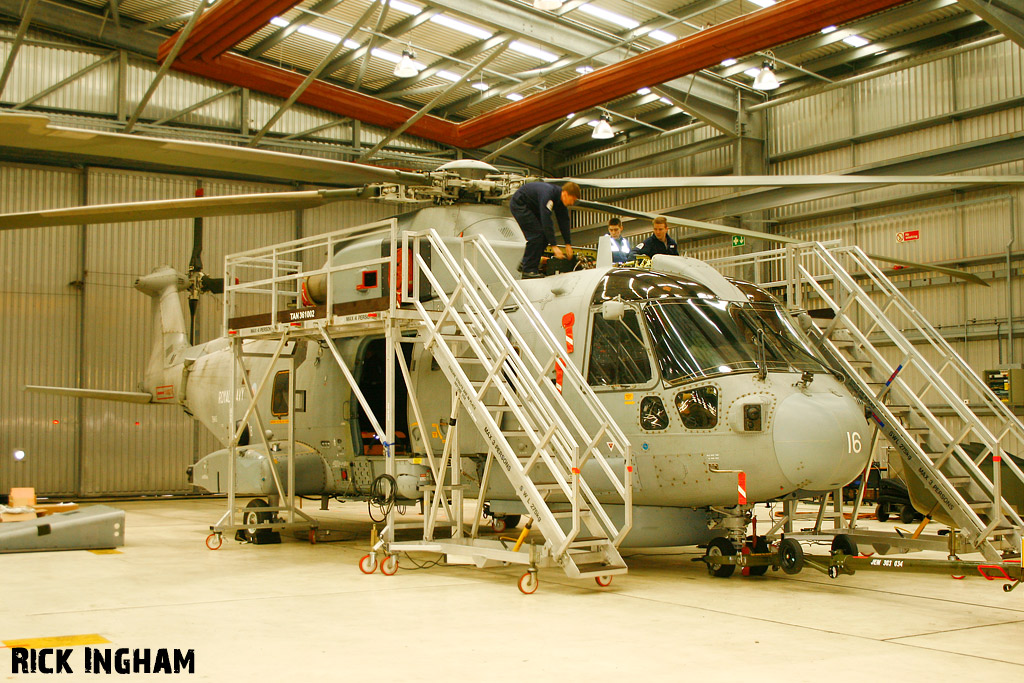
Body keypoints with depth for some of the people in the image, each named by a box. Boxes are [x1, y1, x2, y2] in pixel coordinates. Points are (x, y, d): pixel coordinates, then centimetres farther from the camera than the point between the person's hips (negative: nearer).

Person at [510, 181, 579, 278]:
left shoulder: (559, 198, -5)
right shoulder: (548, 195, -33)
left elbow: (564, 221, 3)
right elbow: (546, 221, -37)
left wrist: (568, 244, 1)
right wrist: (554, 246, -36)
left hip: (531, 206, 10)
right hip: (519, 205, -10)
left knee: (546, 234, 3)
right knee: (536, 234, -19)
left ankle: (525, 263, 12)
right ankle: (528, 270, -14)